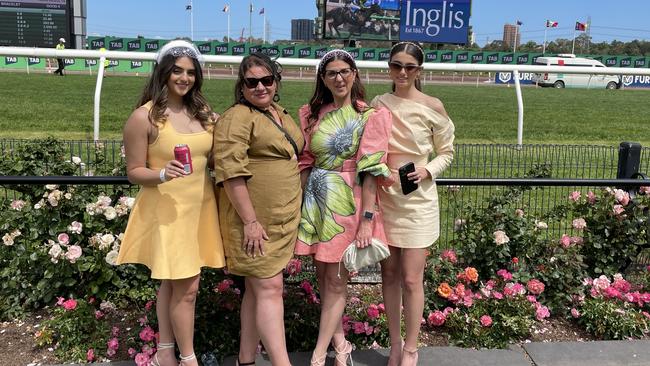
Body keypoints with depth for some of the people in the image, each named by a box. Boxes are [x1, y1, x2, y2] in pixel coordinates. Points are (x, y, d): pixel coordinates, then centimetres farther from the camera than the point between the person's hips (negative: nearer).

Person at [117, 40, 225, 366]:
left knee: (172, 282, 16)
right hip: (167, 209, -6)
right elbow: (133, 172, -8)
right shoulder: (144, 116, -10)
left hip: (201, 206, 6)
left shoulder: (203, 113, 7)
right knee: (186, 287, -3)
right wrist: (163, 174, -26)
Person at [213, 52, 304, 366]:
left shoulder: (281, 114, 14)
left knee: (258, 288, 12)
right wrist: (250, 221, -23)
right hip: (253, 220, -8)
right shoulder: (237, 117, -12)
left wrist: (291, 215, 19)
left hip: (282, 219, 8)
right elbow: (230, 171, -20)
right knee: (270, 288, -8)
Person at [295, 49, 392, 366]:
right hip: (316, 201, 5)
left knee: (336, 278, 0)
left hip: (348, 203, -4)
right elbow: (304, 163, 10)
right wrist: (303, 206, 6)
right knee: (322, 274, 11)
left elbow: (371, 170, -11)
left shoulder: (371, 116, -5)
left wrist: (367, 219, -16)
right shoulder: (311, 114, 7)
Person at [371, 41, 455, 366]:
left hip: (417, 199, -3)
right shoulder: (378, 104, 3)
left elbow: (446, 152, 4)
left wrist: (427, 171, -13)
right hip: (384, 196, 3)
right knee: (389, 273, 11)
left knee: (411, 279, -1)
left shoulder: (432, 107, -5)